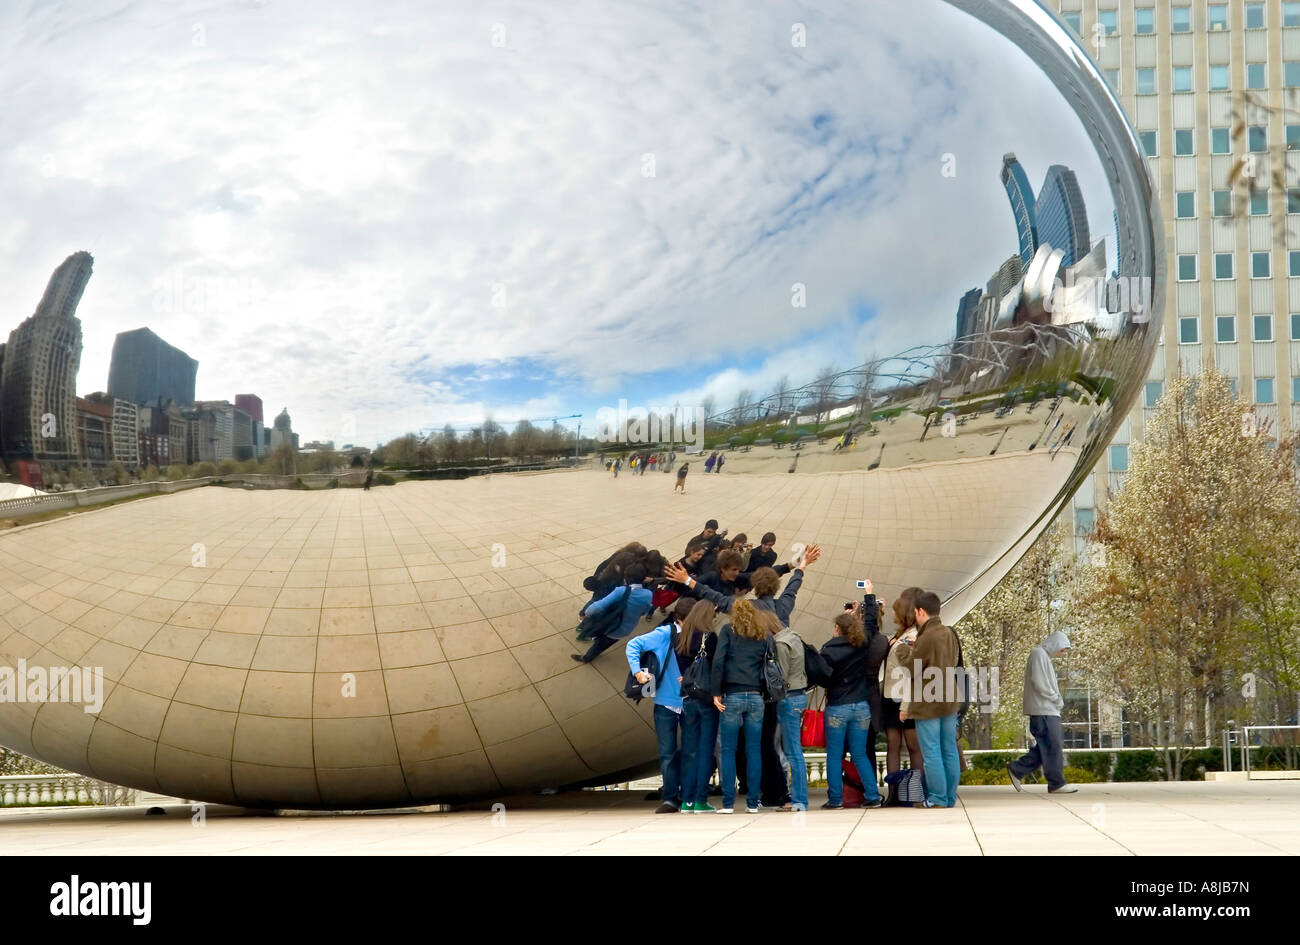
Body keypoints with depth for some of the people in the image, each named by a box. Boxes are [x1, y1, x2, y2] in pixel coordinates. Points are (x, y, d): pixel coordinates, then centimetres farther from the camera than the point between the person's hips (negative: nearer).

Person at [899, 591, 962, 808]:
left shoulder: (926, 638, -17)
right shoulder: (949, 634, 7)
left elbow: (912, 672, -13)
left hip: (927, 705, -8)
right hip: (949, 702, 8)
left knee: (931, 753, -1)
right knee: (949, 752, 10)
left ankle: (937, 799, 1)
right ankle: (950, 798, 15)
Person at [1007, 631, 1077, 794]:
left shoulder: (1045, 656, 22)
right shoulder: (1039, 654, -9)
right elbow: (1039, 683, -18)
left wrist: (1057, 699, 9)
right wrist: (1056, 699, -10)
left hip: (1048, 710, 10)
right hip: (1043, 709, -10)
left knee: (1045, 747, 8)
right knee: (1053, 746, -7)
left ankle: (1017, 770, 12)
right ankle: (1056, 784, -4)